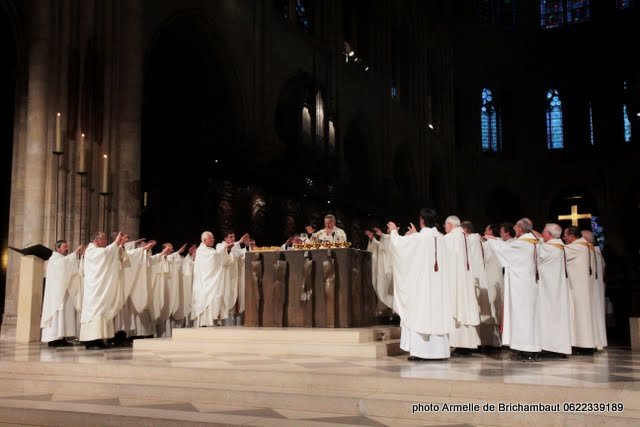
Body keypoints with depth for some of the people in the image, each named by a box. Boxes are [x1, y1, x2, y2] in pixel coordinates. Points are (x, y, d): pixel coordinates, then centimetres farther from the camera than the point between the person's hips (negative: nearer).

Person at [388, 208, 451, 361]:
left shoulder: (418, 238, -14)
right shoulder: (440, 238, 5)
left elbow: (398, 243, -3)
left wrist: (393, 231, 16)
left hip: (420, 284, -6)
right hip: (437, 285, 6)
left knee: (417, 315, -1)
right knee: (436, 314, 9)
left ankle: (417, 351, -4)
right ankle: (438, 350, 12)